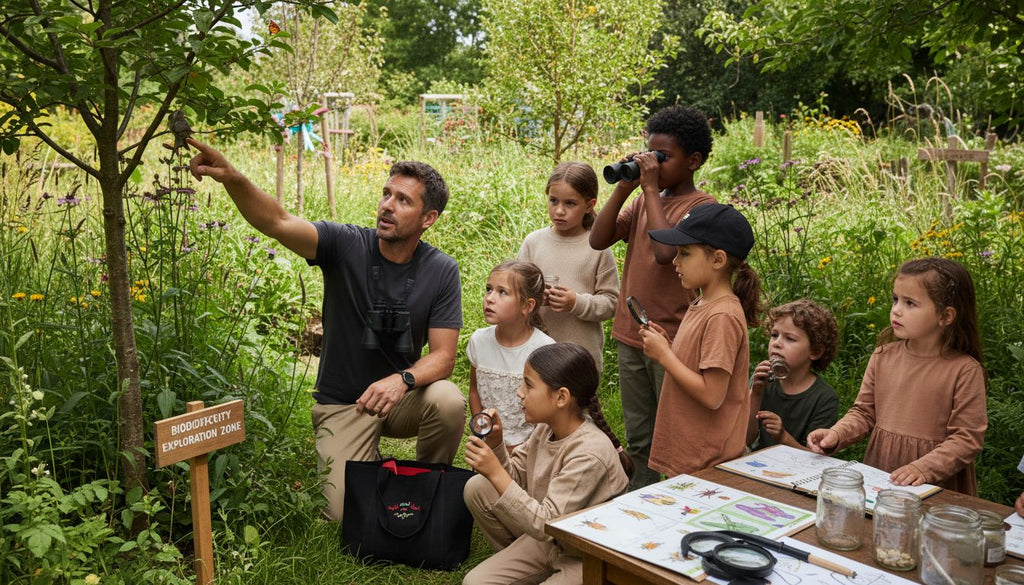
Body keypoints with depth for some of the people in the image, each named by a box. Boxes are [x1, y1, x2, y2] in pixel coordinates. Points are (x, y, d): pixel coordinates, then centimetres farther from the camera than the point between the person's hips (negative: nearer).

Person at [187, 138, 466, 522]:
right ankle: (371, 468, 23)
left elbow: (443, 356, -13)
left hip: (400, 395, 1)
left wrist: (403, 380, -34)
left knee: (448, 400, -32)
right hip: (341, 404, -1)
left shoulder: (441, 272, -10)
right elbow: (278, 223, -29)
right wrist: (232, 178, -47)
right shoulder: (346, 245, -13)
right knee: (347, 513, -15)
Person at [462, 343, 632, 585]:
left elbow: (545, 525, -29)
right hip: (547, 540, 7)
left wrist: (496, 473, -31)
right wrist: (494, 443, -12)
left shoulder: (589, 453, -29)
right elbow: (516, 477, 6)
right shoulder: (546, 428, -5)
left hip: (587, 559, -7)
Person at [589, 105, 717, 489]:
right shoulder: (643, 199, 10)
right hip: (631, 336, 7)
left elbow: (666, 250, -27)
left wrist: (651, 188, -19)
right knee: (638, 439, 18)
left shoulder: (702, 206, -10)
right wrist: (624, 187, -5)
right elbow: (598, 240, 1)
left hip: (672, 340, -7)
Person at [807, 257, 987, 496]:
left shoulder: (965, 370, -8)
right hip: (878, 478, 3)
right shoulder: (883, 356, 4)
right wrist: (836, 434, -5)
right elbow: (864, 412, 12)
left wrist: (924, 468, -18)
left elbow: (967, 438, -7)